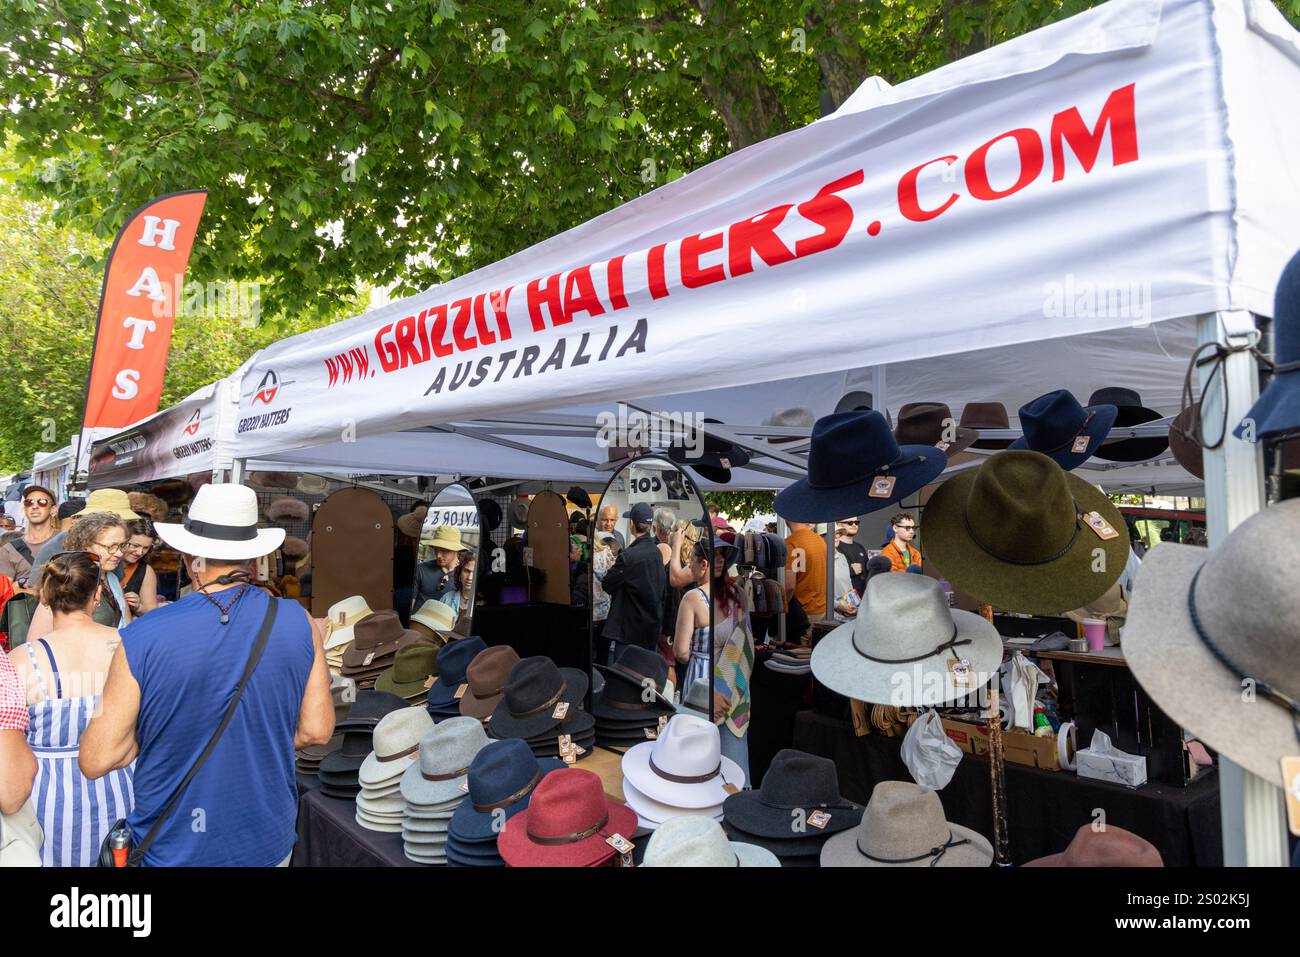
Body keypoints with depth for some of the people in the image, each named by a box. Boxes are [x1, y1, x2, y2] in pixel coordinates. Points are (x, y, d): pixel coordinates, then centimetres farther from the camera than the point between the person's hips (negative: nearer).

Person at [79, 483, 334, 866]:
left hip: (173, 849, -1)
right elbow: (316, 730, -6)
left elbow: (95, 760, -13)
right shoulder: (299, 623, -14)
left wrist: (164, 731, 3)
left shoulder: (141, 639, -20)